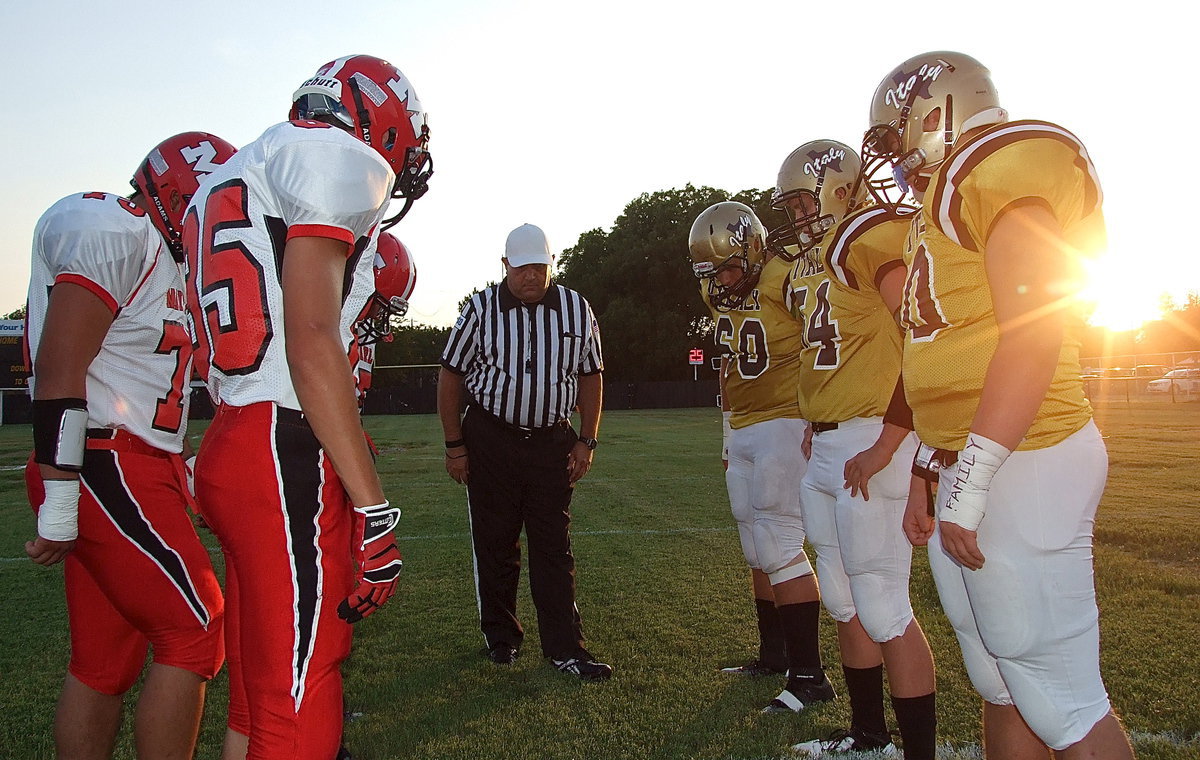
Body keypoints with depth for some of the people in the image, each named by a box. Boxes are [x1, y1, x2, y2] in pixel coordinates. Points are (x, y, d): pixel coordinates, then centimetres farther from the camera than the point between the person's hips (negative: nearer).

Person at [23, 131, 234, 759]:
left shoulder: (163, 257, 20)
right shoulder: (114, 231, -10)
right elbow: (60, 369, -17)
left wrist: (178, 474, 20)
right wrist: (59, 502, -19)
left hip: (136, 471, 10)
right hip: (105, 469, -10)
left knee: (104, 660, 13)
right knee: (194, 632, -6)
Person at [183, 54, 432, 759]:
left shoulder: (234, 181, 24)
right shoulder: (340, 158, -5)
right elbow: (311, 341, -17)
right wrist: (374, 507, -18)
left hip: (231, 443, 10)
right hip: (290, 455, -10)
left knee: (258, 698, 18)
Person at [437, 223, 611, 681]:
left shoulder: (576, 309, 2)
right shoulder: (481, 309, -4)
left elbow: (590, 376, 10)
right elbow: (451, 376, 1)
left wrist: (587, 440, 4)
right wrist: (454, 445, -1)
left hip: (553, 441, 1)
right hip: (491, 440, -1)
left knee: (554, 548, 3)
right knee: (494, 544, 8)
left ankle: (565, 647, 8)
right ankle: (500, 635, 25)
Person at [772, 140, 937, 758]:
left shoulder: (877, 238, -11)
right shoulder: (814, 261, 18)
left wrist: (884, 446, -19)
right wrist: (815, 429, 15)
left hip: (870, 445, -10)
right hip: (824, 448, 10)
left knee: (881, 604, -3)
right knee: (843, 598, 17)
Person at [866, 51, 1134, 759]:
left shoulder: (1007, 159, -8)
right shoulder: (950, 200, 21)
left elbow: (1030, 334, -19)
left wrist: (972, 476, -21)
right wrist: (930, 475, 23)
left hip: (1019, 464, -10)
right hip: (970, 471, 10)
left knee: (1062, 702, -2)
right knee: (1002, 684, 17)